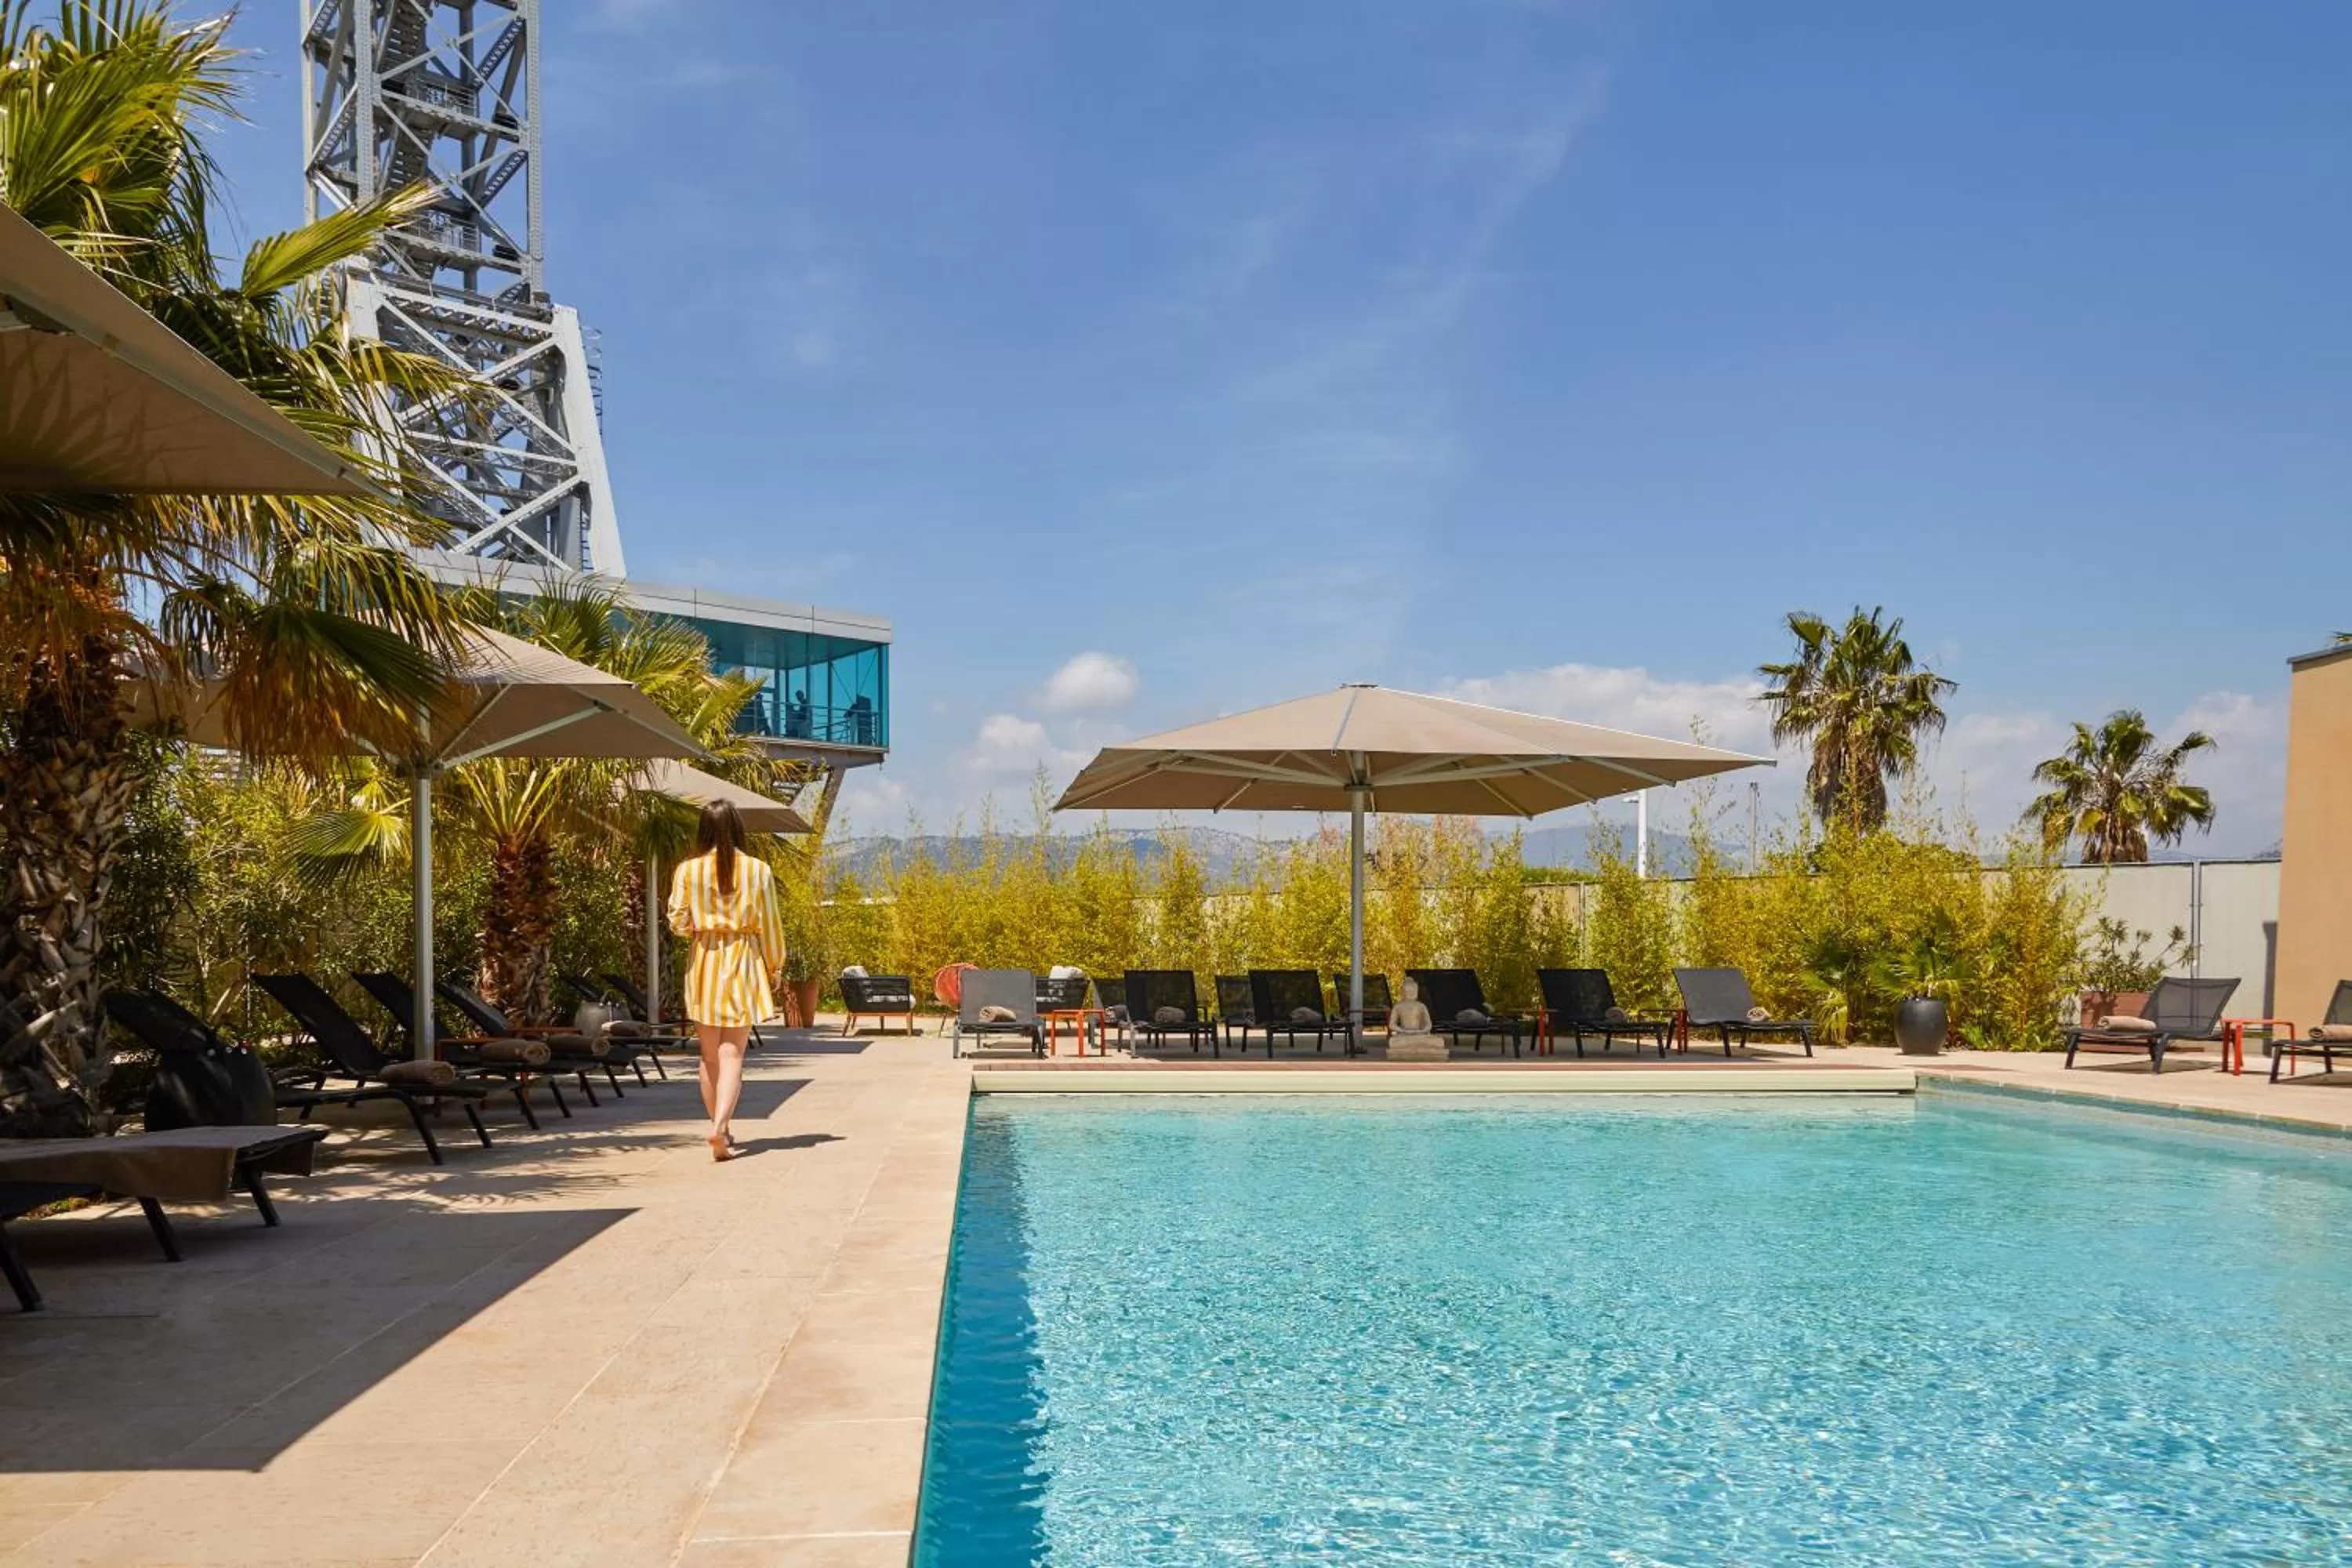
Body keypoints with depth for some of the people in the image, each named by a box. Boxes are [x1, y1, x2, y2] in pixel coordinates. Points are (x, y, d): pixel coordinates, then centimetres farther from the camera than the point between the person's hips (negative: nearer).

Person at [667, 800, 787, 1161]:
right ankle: (720, 1127, -18)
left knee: (710, 1055, 13)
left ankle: (719, 1128, 20)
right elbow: (770, 924, -1)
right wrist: (775, 963, 10)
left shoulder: (688, 870, -4)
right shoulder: (758, 870, -4)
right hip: (743, 961, -1)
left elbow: (678, 922, -3)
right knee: (733, 1053, -2)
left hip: (704, 963, 1)